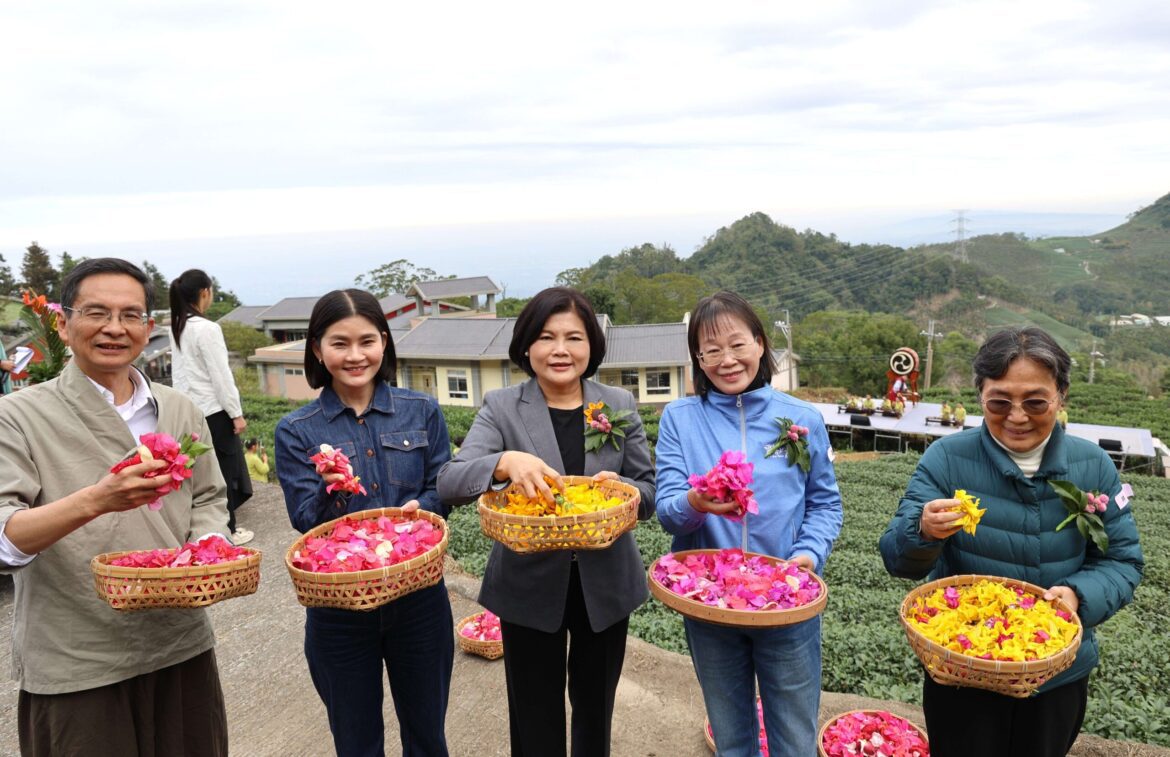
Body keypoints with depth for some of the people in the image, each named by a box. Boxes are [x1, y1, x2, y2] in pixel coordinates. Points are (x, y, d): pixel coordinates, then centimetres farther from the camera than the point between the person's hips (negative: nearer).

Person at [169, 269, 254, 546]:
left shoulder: (177, 328, 6)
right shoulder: (207, 328, -18)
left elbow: (180, 367, 12)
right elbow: (221, 375, -17)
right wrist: (237, 413, -11)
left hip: (188, 407, 8)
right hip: (213, 409, -7)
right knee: (225, 468, 4)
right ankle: (227, 529, 13)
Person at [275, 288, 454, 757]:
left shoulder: (422, 412, -1)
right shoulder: (296, 432, -3)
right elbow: (305, 520, -8)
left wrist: (419, 508, -21)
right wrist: (329, 491, -29)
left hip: (418, 595, 1)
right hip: (338, 607, 0)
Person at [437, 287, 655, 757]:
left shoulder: (620, 405, -1)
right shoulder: (501, 407, -6)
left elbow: (648, 493, 2)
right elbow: (449, 484, -17)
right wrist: (506, 462, -36)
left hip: (605, 584, 2)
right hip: (529, 587, -1)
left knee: (596, 710, 21)